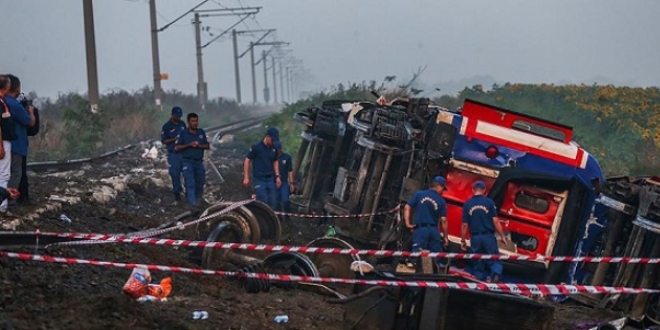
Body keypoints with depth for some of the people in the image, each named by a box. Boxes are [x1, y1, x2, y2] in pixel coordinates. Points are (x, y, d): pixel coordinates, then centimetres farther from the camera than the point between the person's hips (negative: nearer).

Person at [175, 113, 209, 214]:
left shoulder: (201, 132, 7)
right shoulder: (183, 133, -4)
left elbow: (207, 146, 7)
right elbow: (177, 148, -6)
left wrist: (199, 145, -13)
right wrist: (189, 145, -19)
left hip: (199, 162, 4)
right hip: (188, 162, -4)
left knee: (200, 185, 9)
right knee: (190, 184, -14)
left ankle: (196, 201, 32)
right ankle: (194, 207, -22)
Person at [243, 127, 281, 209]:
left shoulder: (273, 148, 7)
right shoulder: (256, 147, -9)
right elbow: (247, 160, -5)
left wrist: (277, 176, 12)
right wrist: (246, 177, -8)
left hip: (270, 179, 6)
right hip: (259, 180, -6)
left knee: (273, 203, 4)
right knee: (263, 203, -13)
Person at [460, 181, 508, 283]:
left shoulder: (467, 204, 2)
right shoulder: (489, 202, -3)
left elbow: (465, 225, 2)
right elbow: (495, 221, -6)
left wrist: (463, 241, 11)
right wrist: (502, 236, 1)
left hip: (475, 237, 2)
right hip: (488, 236, -2)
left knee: (478, 263, 12)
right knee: (495, 261, 1)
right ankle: (496, 274, -28)